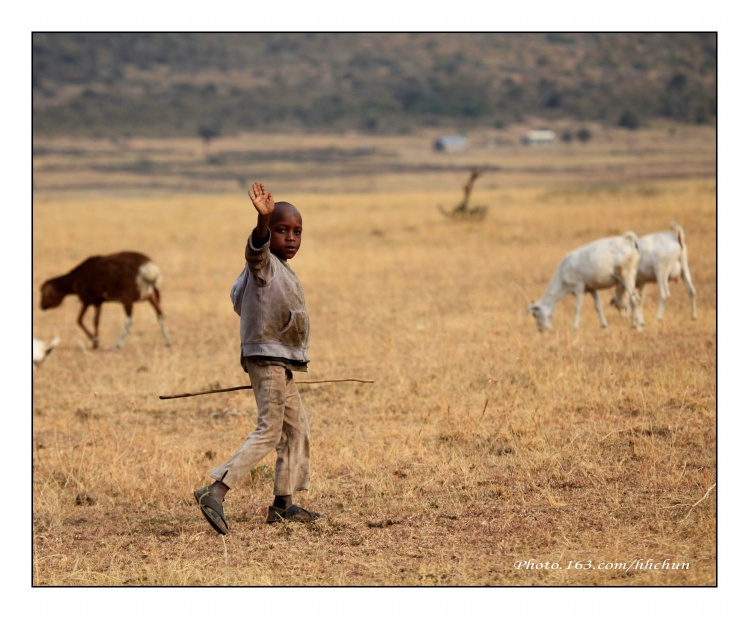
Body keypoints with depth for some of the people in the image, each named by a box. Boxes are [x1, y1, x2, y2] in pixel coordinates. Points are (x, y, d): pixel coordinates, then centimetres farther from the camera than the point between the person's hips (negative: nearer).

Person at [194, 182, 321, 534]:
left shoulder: (279, 268, 14)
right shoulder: (265, 264, -15)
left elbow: (238, 295, 27)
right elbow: (256, 250, -40)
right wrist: (263, 220, -59)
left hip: (281, 363, 11)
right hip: (269, 360, -11)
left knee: (297, 428, 18)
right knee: (269, 432, -16)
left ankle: (283, 504, 24)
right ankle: (215, 492, -25)